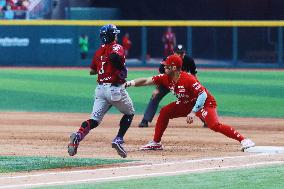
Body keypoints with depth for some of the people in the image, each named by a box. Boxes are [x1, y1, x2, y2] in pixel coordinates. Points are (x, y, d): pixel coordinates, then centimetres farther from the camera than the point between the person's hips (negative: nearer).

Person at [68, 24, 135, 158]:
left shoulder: (98, 51, 14)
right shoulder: (116, 47, -5)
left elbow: (92, 71, 20)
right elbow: (114, 57, -28)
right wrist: (122, 69, -15)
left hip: (100, 89, 5)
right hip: (115, 88, -5)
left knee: (95, 119, 1)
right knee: (129, 113, 17)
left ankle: (78, 136, -26)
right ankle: (118, 140, 2)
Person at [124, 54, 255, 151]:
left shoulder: (188, 79, -30)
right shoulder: (166, 78, -6)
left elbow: (203, 95, -32)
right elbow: (146, 81, -9)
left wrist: (193, 112, -37)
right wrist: (132, 83, -25)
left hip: (206, 103, -8)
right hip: (187, 105, 8)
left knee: (214, 125, -29)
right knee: (165, 112, 0)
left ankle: (243, 140, -28)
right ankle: (156, 143, 9)